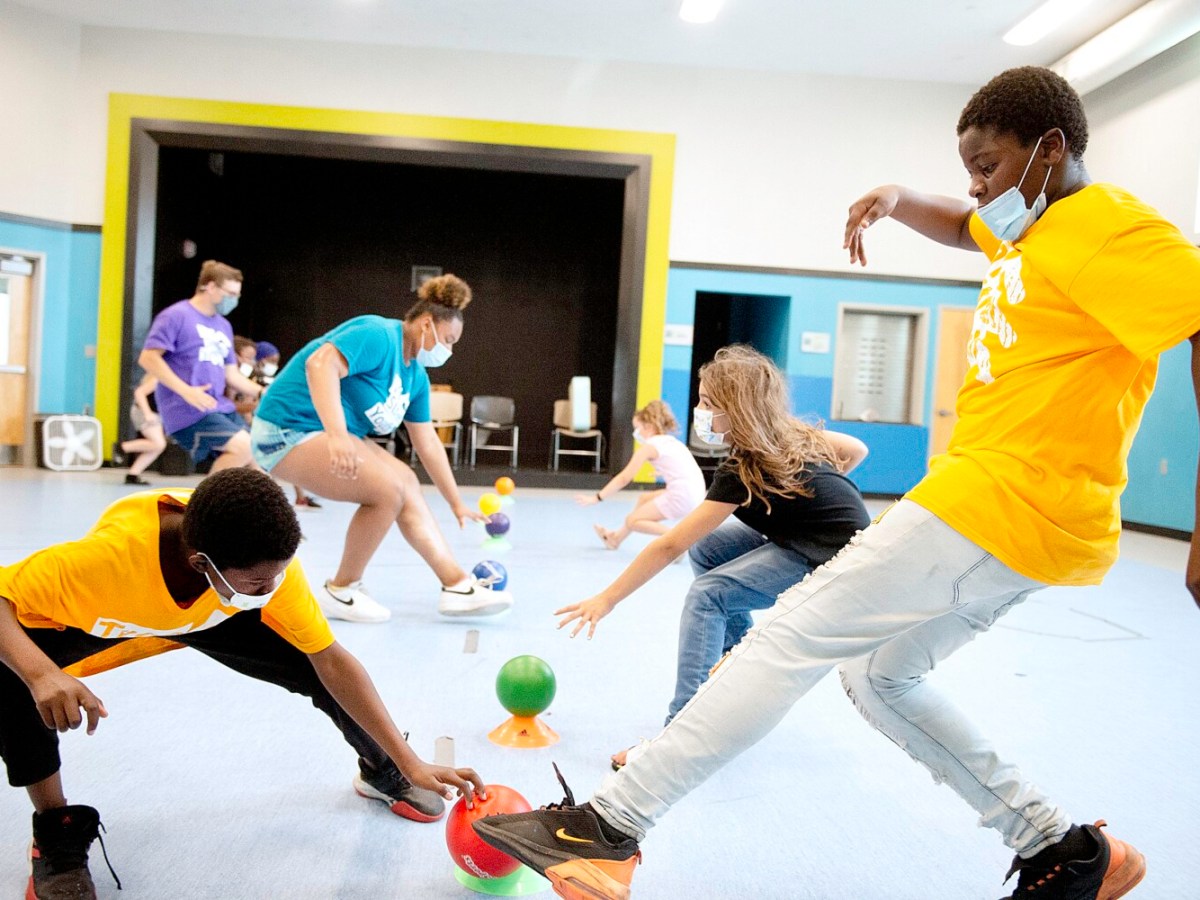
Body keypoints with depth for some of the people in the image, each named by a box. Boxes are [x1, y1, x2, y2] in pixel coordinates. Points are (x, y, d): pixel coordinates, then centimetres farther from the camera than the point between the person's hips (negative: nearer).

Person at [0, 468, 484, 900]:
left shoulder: (267, 561, -34)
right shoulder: (112, 551, -45)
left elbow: (331, 660, -28)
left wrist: (410, 763, -29)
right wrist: (40, 672, -57)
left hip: (210, 617, 2)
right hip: (98, 621, -1)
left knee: (315, 663, -15)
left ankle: (381, 772, 17)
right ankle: (57, 832, -6)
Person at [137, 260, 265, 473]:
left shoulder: (223, 326, 17)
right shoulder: (177, 315, -5)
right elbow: (148, 357, -13)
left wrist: (263, 392, 5)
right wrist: (186, 390, -23)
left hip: (220, 408, 8)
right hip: (187, 410, -8)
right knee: (243, 446, -22)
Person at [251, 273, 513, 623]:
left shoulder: (416, 375, 11)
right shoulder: (378, 336, -17)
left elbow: (427, 443, 15)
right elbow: (320, 363, -34)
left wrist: (457, 504, 16)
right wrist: (336, 435, -46)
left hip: (334, 436, 10)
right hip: (289, 429, -10)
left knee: (406, 482, 6)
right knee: (388, 489, -20)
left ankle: (457, 585, 6)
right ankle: (341, 591, -3)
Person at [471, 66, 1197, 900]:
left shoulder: (1114, 226, -9)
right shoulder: (1031, 225, 20)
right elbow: (960, 225, 39)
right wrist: (897, 198, 15)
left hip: (1005, 507, -11)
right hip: (997, 507, 11)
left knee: (792, 636, -13)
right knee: (881, 676, 18)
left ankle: (610, 825, -8)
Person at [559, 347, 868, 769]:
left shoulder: (743, 471, -22)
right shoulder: (790, 432, 0)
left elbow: (669, 545, -22)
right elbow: (856, 451, 10)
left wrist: (607, 599, -17)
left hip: (836, 561, -9)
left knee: (708, 594, -19)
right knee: (706, 547, 5)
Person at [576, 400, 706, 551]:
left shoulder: (648, 446, -1)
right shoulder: (672, 441, 21)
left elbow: (624, 478, -3)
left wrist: (597, 497, 2)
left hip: (681, 496, -9)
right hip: (696, 495, 9)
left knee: (632, 520, 1)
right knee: (644, 498, 27)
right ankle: (616, 538, 41)